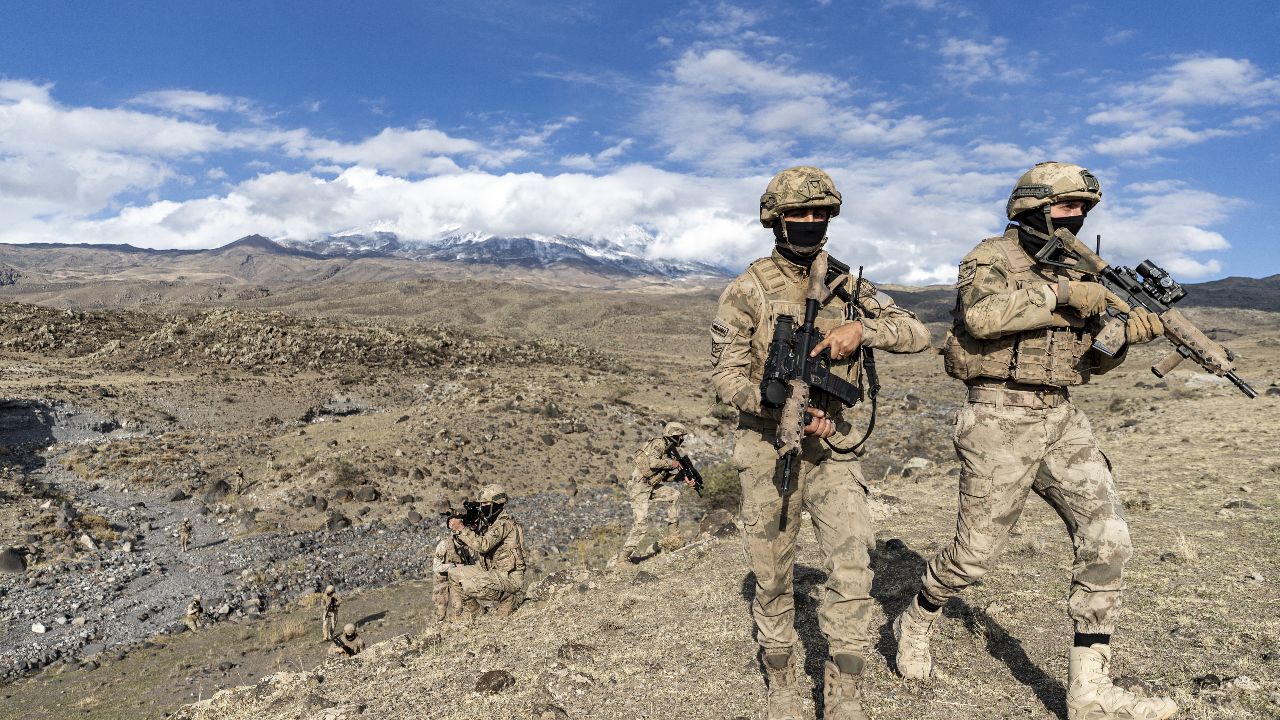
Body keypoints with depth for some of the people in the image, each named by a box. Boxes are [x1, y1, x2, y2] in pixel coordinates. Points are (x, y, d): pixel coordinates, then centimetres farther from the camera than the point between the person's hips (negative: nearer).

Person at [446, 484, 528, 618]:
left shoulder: (505, 523, -18)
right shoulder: (490, 523, 12)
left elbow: (483, 545, -31)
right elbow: (474, 549, 11)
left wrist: (461, 528, -26)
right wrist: (456, 530, -3)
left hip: (508, 576, -10)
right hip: (492, 572, 10)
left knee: (470, 586, -30)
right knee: (454, 572, 6)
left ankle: (507, 597, -6)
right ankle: (469, 616, 15)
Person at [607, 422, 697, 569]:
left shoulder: (668, 449, 15)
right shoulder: (659, 443, -13)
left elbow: (664, 476, 20)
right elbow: (652, 462, -29)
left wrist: (683, 477, 9)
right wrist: (671, 463, -13)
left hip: (650, 487, 9)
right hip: (639, 488, -9)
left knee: (674, 494, 12)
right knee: (641, 526, -12)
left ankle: (672, 533, 18)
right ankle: (620, 559, -6)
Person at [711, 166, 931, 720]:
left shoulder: (845, 285, 6)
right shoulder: (747, 290, -5)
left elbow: (917, 334, 2)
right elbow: (726, 378, -8)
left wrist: (861, 327, -17)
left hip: (830, 446, 2)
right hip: (767, 450, -2)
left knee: (853, 560, -12)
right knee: (772, 574, 10)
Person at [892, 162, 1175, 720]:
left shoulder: (1075, 269, 15)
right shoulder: (991, 257, -6)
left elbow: (1086, 359, 16)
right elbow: (981, 314, -29)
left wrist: (1126, 334, -3)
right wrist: (1059, 293, -24)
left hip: (1060, 419, 7)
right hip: (1000, 420, -6)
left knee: (1107, 537, -6)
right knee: (975, 553, 2)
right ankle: (915, 625, 31)